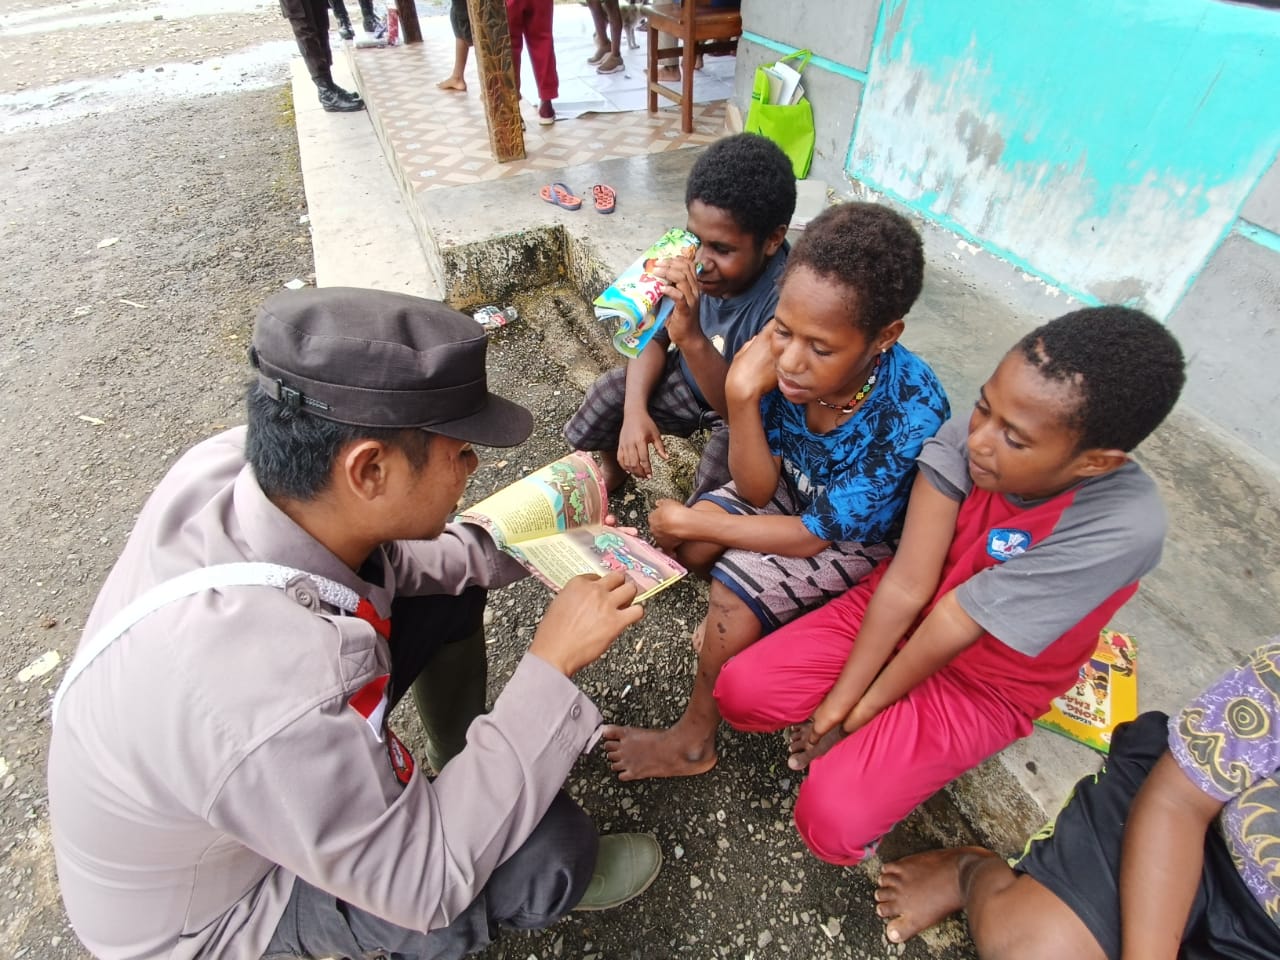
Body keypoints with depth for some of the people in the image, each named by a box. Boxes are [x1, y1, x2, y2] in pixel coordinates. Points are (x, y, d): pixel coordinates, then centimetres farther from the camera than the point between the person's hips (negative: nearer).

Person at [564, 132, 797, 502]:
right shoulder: (689, 257, -20)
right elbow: (655, 336, -6)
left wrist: (692, 339, -52)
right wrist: (635, 410, -22)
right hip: (687, 378, 5)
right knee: (610, 394, -6)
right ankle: (613, 468, 27)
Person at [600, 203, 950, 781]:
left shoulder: (911, 414, -36)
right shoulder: (785, 359, -25)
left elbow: (813, 536, -26)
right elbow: (755, 491, -19)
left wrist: (692, 521, -22)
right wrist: (743, 396, -36)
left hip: (860, 536, -4)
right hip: (796, 489, 5)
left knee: (734, 591, -19)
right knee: (678, 543, -10)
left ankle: (694, 742, 6)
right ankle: (736, 618, 21)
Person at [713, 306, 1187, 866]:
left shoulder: (1124, 529, -32)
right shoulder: (969, 434, -24)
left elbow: (954, 624, -26)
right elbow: (907, 583, -21)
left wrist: (857, 715, -14)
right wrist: (837, 700, -18)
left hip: (978, 684, -3)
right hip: (895, 615, 3)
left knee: (830, 823, -17)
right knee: (739, 691, -10)